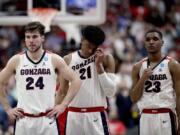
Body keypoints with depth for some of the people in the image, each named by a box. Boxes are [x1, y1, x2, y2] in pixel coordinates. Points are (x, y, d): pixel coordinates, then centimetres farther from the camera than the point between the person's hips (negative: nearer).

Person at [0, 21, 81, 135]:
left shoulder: (54, 60, 0)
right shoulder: (16, 61, 2)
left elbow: (76, 80, 3)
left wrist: (63, 105, -3)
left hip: (47, 120, -1)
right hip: (23, 120, 1)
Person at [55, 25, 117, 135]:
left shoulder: (106, 59, 0)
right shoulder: (68, 60, 5)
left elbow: (110, 91, -8)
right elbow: (62, 92, 11)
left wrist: (99, 65, -12)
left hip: (96, 116, -2)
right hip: (74, 115, 2)